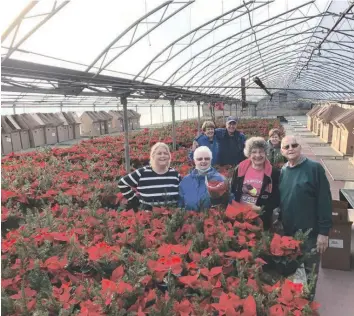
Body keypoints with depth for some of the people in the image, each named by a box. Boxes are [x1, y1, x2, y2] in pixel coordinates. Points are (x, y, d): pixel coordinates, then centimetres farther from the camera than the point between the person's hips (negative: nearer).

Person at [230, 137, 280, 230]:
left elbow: (276, 199, -3)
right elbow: (232, 192, 6)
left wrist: (261, 208, -15)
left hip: (262, 219, -1)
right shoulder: (240, 169, 0)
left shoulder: (273, 173, -4)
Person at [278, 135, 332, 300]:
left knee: (308, 272, 11)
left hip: (309, 233, -5)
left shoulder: (314, 168, -11)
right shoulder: (282, 171, 5)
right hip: (287, 232, 5)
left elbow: (325, 201, -14)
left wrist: (324, 231, -15)